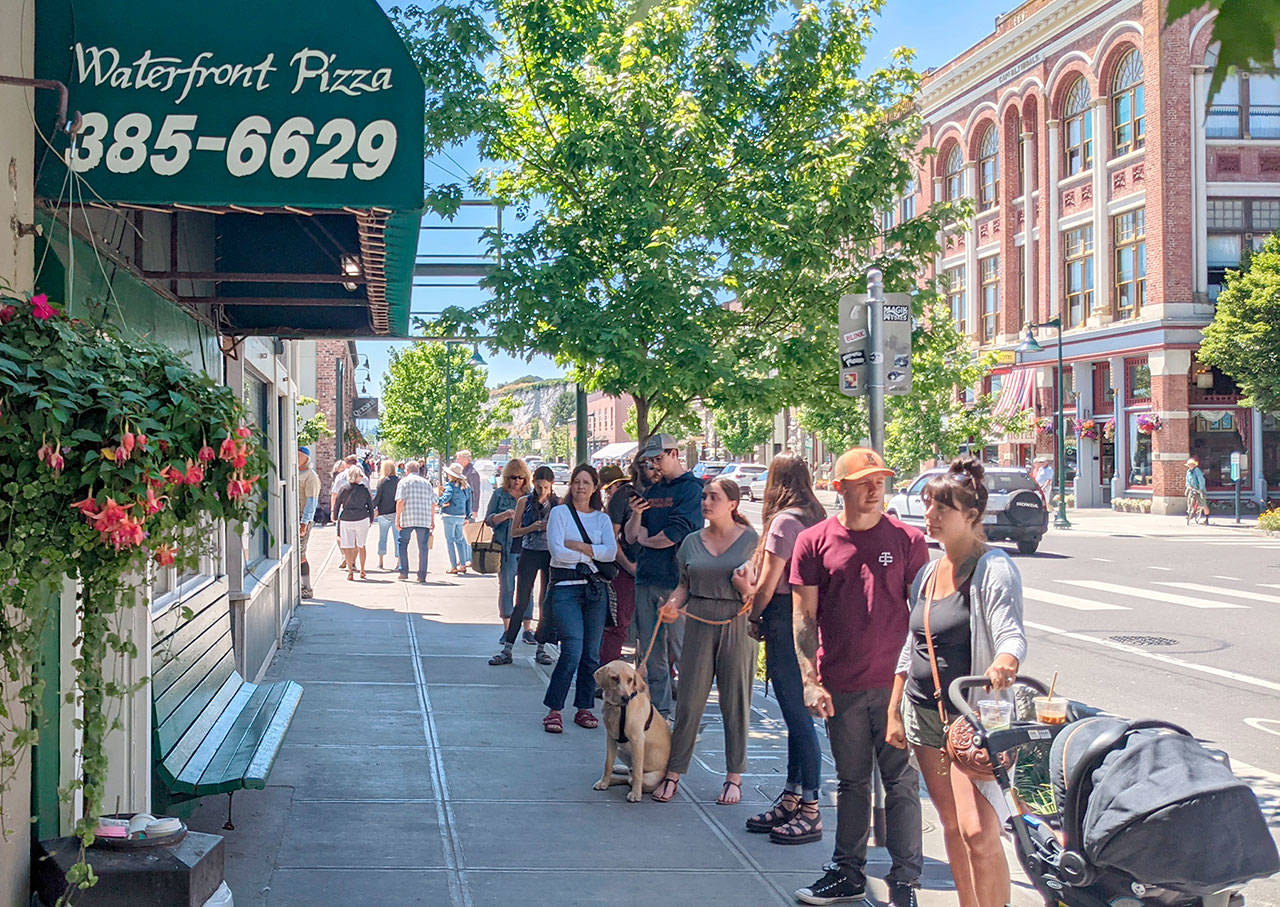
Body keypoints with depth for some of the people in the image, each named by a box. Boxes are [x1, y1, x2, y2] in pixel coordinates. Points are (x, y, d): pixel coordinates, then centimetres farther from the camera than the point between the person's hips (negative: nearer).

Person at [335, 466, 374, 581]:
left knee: (348, 546, 4)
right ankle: (362, 571, 17)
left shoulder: (344, 489, -1)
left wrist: (335, 516, 18)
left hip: (346, 519, 0)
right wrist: (371, 519, 16)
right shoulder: (364, 489, -1)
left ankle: (350, 572, 1)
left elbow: (337, 504, 4)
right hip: (362, 519, 0)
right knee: (361, 545, 13)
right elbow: (370, 505, 4)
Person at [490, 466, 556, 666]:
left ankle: (541, 649, 12)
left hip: (551, 554, 1)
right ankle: (507, 650, -2)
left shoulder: (558, 504, 4)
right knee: (521, 602, -4)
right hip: (529, 553, -1)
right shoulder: (524, 502, 3)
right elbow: (514, 531, 3)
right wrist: (533, 527, -14)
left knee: (547, 603, 4)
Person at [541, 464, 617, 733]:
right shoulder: (560, 513, 4)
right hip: (565, 587, -4)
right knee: (572, 650, -15)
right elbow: (557, 551, -9)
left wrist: (577, 545, -10)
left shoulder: (602, 518, 14)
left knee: (591, 653, 4)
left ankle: (584, 707, 15)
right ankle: (553, 710, -6)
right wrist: (592, 554, -3)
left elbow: (611, 552, -3)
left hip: (595, 587, 4)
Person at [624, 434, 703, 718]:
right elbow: (631, 537, 15)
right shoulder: (651, 492, 18)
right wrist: (636, 516, -5)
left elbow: (671, 536, -14)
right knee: (651, 651, 9)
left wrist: (645, 539, 4)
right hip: (646, 578, 7)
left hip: (676, 580, -7)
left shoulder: (691, 489, -5)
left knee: (681, 649, -5)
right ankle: (659, 712, 16)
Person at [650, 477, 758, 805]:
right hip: (699, 627, 3)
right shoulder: (692, 541, 9)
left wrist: (746, 588, -21)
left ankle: (734, 777, 16)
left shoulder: (752, 540, -1)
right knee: (689, 702, 2)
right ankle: (673, 772, 11)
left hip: (737, 627, -2)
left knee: (735, 704, 5)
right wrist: (673, 604, -4)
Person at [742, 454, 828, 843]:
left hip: (785, 620, -9)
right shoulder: (815, 517, 12)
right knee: (796, 714, 14)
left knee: (798, 716, -4)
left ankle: (810, 812, 0)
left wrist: (754, 617, 4)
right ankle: (790, 801, 21)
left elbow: (767, 584, -13)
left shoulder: (785, 521, -13)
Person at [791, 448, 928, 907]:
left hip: (896, 682, -1)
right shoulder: (814, 542, 2)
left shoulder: (908, 540, 1)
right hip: (841, 688, 1)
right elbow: (804, 617, 2)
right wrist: (811, 680, -5)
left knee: (902, 784, 2)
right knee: (851, 783, 13)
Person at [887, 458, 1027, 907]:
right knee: (952, 826, 12)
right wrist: (894, 710, 15)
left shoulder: (994, 569, -10)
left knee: (978, 831, -14)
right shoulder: (928, 573, 12)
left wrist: (1003, 664, -44)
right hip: (924, 712, 7)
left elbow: (1012, 634, -22)